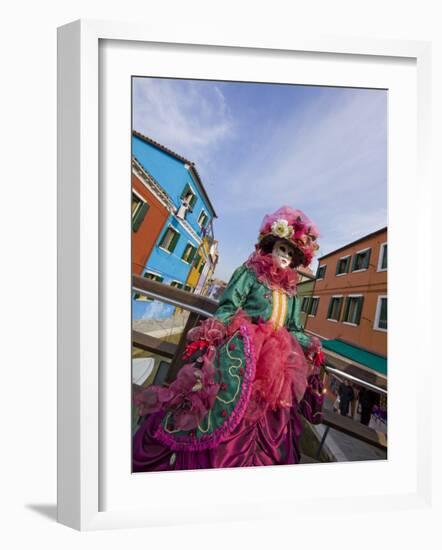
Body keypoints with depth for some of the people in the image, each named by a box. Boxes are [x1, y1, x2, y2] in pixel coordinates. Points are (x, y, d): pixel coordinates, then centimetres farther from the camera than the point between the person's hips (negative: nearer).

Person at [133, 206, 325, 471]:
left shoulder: (291, 290, 19)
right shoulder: (250, 272, 2)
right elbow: (228, 308, -7)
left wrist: (311, 346, 9)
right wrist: (209, 337, -20)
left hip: (275, 362, 7)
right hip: (241, 352, -6)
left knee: (269, 428, 9)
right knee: (227, 413, -17)